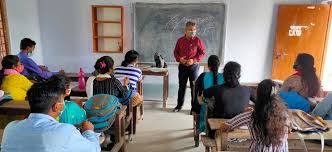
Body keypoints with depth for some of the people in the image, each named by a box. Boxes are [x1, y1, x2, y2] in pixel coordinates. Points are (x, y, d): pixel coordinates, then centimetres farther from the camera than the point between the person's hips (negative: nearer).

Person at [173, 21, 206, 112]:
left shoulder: (197, 41, -7)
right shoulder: (180, 40, 2)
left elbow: (202, 53, -5)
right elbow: (175, 52, 9)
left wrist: (194, 60, -18)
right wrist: (179, 59, -11)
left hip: (194, 66, -3)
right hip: (182, 66, 3)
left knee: (194, 87, 3)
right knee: (181, 86, 12)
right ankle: (179, 105, 26)